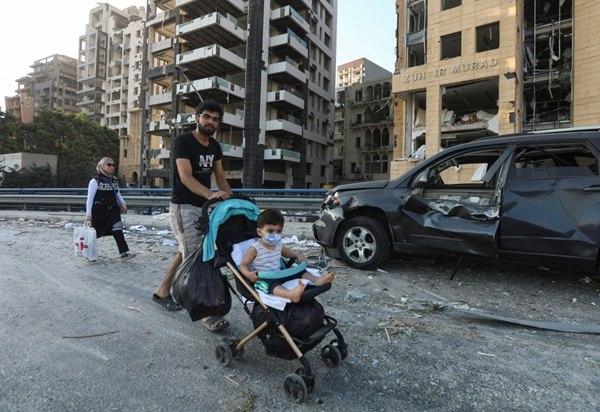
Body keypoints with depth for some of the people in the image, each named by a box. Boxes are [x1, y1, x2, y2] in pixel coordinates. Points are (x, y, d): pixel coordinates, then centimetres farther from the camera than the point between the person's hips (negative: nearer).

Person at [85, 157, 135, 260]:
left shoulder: (115, 181, 9)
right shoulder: (95, 181, -8)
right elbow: (90, 198, -9)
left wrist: (123, 204, 10)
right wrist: (88, 213, -14)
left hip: (113, 211, 4)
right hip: (98, 212, -4)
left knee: (118, 231, -10)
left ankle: (124, 252, -13)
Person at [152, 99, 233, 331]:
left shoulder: (214, 146, 9)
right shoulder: (183, 142, -13)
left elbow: (220, 177, 7)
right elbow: (186, 177, -24)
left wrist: (232, 199, -9)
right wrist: (210, 194, -40)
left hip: (202, 207, 8)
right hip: (183, 207, -8)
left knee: (185, 252, 17)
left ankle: (162, 292, 34)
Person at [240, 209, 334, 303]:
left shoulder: (278, 245, 5)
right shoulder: (255, 248, -15)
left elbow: (286, 252, 27)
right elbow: (243, 265, -10)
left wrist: (297, 255, 9)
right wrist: (248, 274, -32)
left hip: (279, 274, 8)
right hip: (263, 279, -8)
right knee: (272, 284, -39)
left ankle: (317, 279, -21)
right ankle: (291, 294, -65)